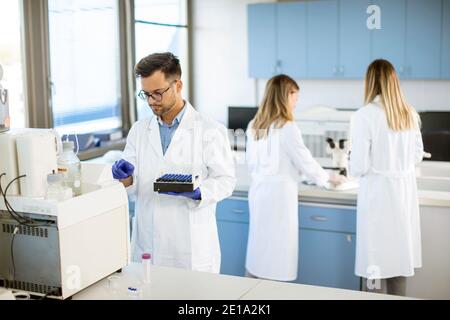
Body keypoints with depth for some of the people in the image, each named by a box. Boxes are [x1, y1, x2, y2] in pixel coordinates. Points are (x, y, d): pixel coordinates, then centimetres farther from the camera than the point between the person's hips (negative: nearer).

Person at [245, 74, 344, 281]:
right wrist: (328, 178, 8)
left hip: (258, 189, 7)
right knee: (276, 253, 2)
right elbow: (305, 161, -8)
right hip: (279, 192, -7)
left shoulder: (254, 126, 7)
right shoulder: (287, 128, -15)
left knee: (258, 249, 15)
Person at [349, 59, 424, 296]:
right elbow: (417, 156, 13)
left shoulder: (365, 115, -15)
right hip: (405, 190, 5)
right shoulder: (410, 114, 2)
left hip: (378, 192, -5)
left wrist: (353, 169, 7)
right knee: (399, 255, 16)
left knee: (376, 261, 4)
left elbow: (358, 167, -14)